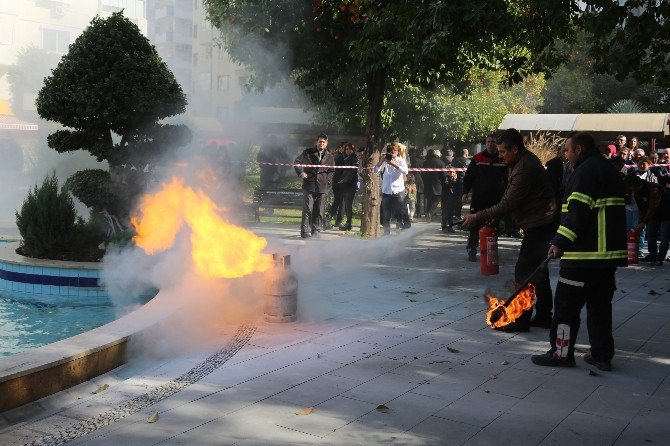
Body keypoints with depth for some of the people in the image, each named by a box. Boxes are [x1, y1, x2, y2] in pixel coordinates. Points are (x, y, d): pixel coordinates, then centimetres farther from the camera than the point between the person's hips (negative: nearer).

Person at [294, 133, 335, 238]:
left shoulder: (329, 157, 11)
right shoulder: (307, 153, 5)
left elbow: (332, 170, 23)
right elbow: (297, 161, 13)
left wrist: (328, 179, 7)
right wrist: (300, 172, -1)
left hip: (322, 186, 2)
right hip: (309, 185, -2)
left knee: (319, 210, 4)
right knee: (307, 208, -7)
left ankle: (316, 230, 14)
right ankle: (305, 231, -4)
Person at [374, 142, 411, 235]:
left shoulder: (401, 160, 4)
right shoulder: (384, 161, 9)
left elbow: (406, 171, -13)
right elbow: (375, 171, -1)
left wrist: (394, 164, -23)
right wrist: (381, 161, -15)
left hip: (398, 191, -2)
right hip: (386, 191, 2)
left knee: (403, 213, -4)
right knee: (386, 216, 6)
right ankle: (387, 233, 15)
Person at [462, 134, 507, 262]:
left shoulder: (503, 159, 5)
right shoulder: (477, 158, 3)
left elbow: (508, 179, 12)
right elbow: (468, 176, 5)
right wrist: (465, 192, -3)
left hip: (496, 198, 1)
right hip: (478, 197, -1)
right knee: (475, 225, -4)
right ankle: (472, 250, 1)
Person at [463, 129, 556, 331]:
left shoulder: (525, 168, -23)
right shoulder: (526, 159, 11)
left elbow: (507, 204, -23)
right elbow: (510, 199, 18)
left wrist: (478, 217, -17)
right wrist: (492, 217, 14)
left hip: (539, 226, -11)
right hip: (542, 224, 11)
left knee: (524, 271, -7)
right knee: (538, 270, 16)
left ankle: (521, 320, -2)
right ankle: (543, 316, 24)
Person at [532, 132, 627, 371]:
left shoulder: (585, 171, -12)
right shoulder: (610, 170, 19)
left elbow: (578, 211, -21)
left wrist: (561, 242, -18)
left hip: (585, 253, -10)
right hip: (610, 252, 10)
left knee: (566, 304, -1)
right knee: (600, 304, 14)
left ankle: (562, 352, 4)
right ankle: (602, 355, 16)